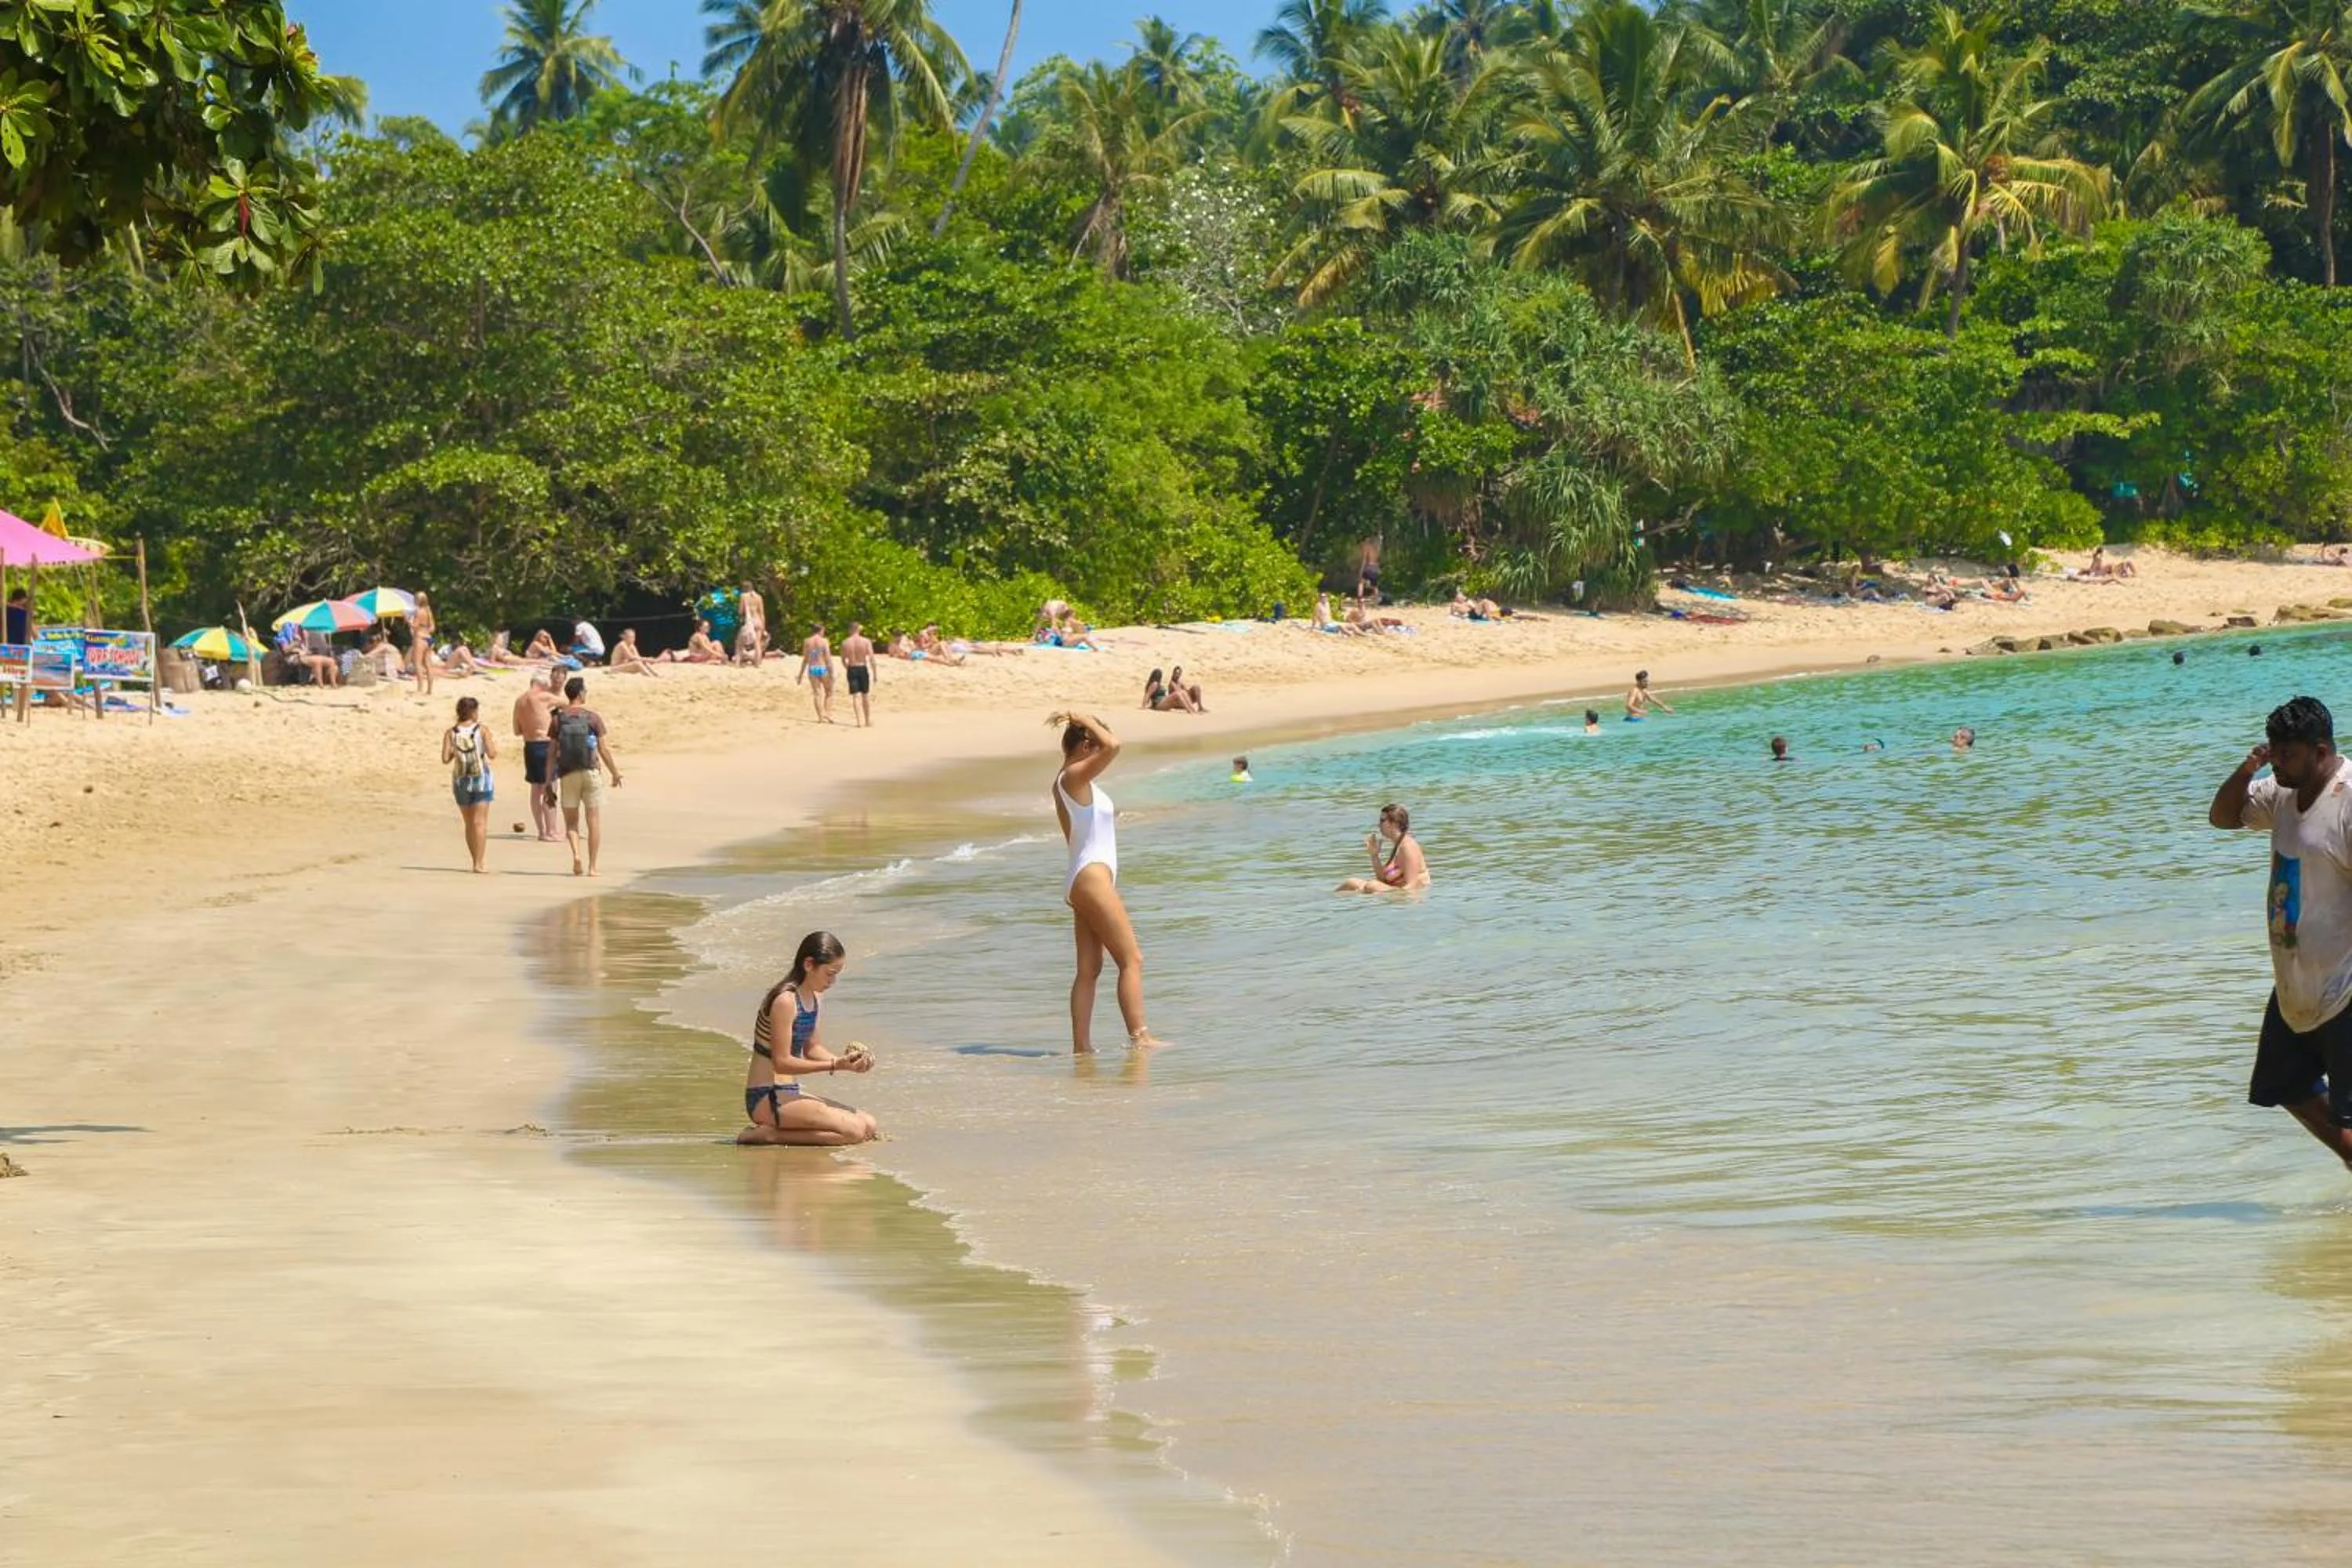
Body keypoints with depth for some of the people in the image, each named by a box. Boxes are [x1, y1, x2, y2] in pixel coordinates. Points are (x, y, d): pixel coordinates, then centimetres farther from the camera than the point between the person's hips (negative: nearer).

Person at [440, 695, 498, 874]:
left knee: (469, 824, 14)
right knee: (480, 822, -3)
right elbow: (492, 755, -11)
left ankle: (478, 861, 20)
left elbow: (446, 758, -6)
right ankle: (480, 863, -10)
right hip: (481, 779, -3)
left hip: (461, 780, 3)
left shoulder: (451, 733, -1)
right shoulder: (482, 731, -7)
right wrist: (494, 742, 8)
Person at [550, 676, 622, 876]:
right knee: (595, 822, 7)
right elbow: (604, 750, -3)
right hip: (591, 771, -1)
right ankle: (592, 866, 5)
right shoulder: (593, 717, -4)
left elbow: (552, 752, -1)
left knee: (571, 821, 10)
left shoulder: (558, 719, 0)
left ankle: (576, 855, -14)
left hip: (567, 775, 1)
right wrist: (616, 773, 10)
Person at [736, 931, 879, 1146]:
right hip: (767, 1098, -10)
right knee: (855, 1131, -20)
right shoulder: (785, 1001, -18)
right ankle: (768, 1134, -13)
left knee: (869, 1126, 6)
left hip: (791, 1093, 10)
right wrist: (835, 1065, -20)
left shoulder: (815, 999, 11)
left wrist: (844, 1060, 0)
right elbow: (782, 1062, -19)